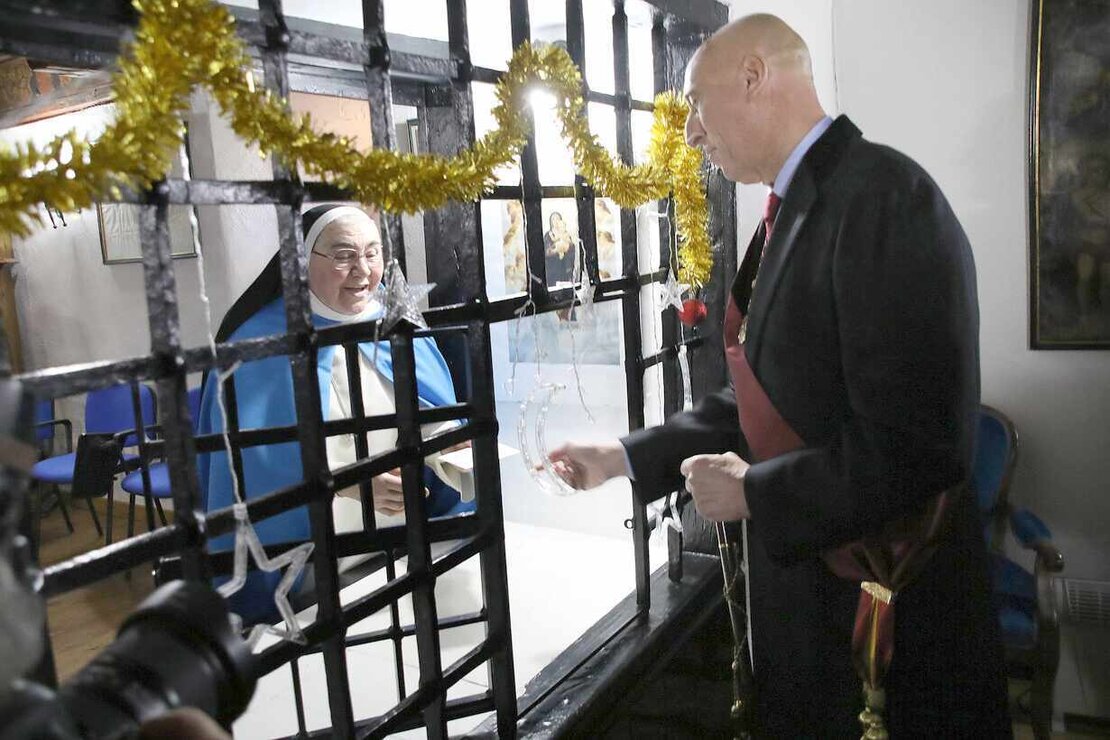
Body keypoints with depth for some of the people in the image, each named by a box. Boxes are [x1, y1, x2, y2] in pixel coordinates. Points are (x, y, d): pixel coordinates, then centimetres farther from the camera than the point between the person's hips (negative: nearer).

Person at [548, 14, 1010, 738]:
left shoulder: (884, 195, -21)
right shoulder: (791, 212, 8)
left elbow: (915, 447, -27)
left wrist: (752, 494, -15)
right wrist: (622, 458, 10)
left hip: (892, 609, -8)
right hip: (801, 581, 8)